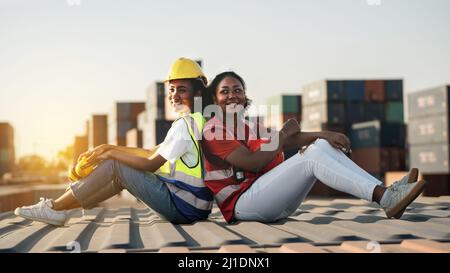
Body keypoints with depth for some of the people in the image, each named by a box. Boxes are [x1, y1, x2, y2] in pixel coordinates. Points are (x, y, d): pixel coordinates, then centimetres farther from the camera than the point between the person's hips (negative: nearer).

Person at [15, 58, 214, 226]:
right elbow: (154, 153, 18)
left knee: (115, 165, -7)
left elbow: (151, 164, -15)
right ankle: (58, 206, 11)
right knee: (120, 175, 13)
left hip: (183, 207, -9)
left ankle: (54, 208, -2)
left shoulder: (186, 124, -14)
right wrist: (110, 148, 11)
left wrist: (111, 153, -5)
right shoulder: (198, 121, 18)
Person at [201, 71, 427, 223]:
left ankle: (387, 192, -16)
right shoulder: (214, 130, -4)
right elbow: (253, 163, -16)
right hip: (241, 205, -9)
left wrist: (324, 135, -10)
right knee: (312, 155, -22)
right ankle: (384, 197, -33)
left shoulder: (250, 127, 23)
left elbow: (290, 140, 8)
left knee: (322, 145, -3)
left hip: (275, 203, 9)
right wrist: (283, 134, -5)